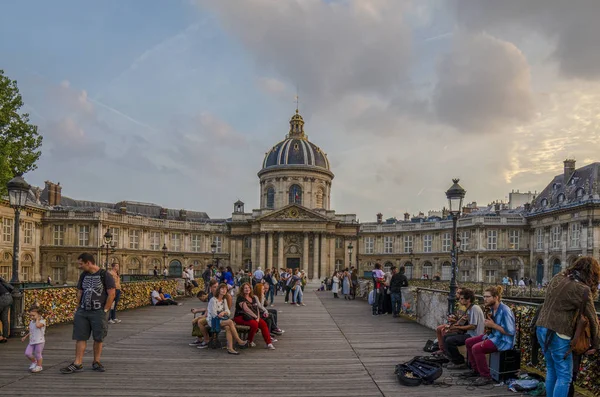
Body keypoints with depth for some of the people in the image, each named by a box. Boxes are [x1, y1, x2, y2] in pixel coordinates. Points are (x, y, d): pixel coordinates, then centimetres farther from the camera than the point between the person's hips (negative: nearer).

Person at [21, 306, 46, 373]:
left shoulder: (42, 321, -12)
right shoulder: (31, 322, 11)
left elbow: (38, 325, -36)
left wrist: (37, 319, -20)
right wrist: (25, 337, 20)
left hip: (39, 341, -6)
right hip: (32, 341, 7)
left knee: (38, 354, 2)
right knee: (27, 353, -2)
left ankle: (39, 366, 22)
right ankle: (34, 362, 25)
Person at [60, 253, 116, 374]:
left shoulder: (105, 275, -8)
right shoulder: (83, 275, 10)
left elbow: (111, 294, -10)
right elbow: (79, 293, 17)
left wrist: (104, 310, -11)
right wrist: (80, 307, 6)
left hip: (98, 312, -5)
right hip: (82, 312, 5)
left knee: (98, 338, 5)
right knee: (80, 338, 3)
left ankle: (96, 362, 17)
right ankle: (77, 364, 6)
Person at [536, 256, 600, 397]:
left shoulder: (558, 278, 10)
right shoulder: (582, 289, -11)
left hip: (541, 328, 7)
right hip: (558, 334, -7)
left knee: (551, 370, 18)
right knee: (564, 376, 2)